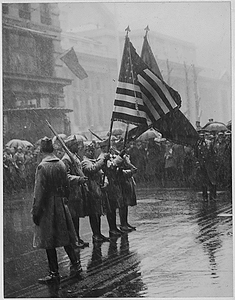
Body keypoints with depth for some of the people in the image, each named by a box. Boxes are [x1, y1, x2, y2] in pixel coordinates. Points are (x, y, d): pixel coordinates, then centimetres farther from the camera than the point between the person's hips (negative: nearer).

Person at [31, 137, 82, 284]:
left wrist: (35, 211, -11)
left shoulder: (42, 167, -17)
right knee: (64, 237, 17)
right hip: (61, 205, 6)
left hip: (47, 206, -6)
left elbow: (39, 192, -17)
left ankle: (54, 273, 6)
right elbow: (67, 187, 10)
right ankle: (75, 264, 16)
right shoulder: (61, 164, 2)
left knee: (49, 241, 2)